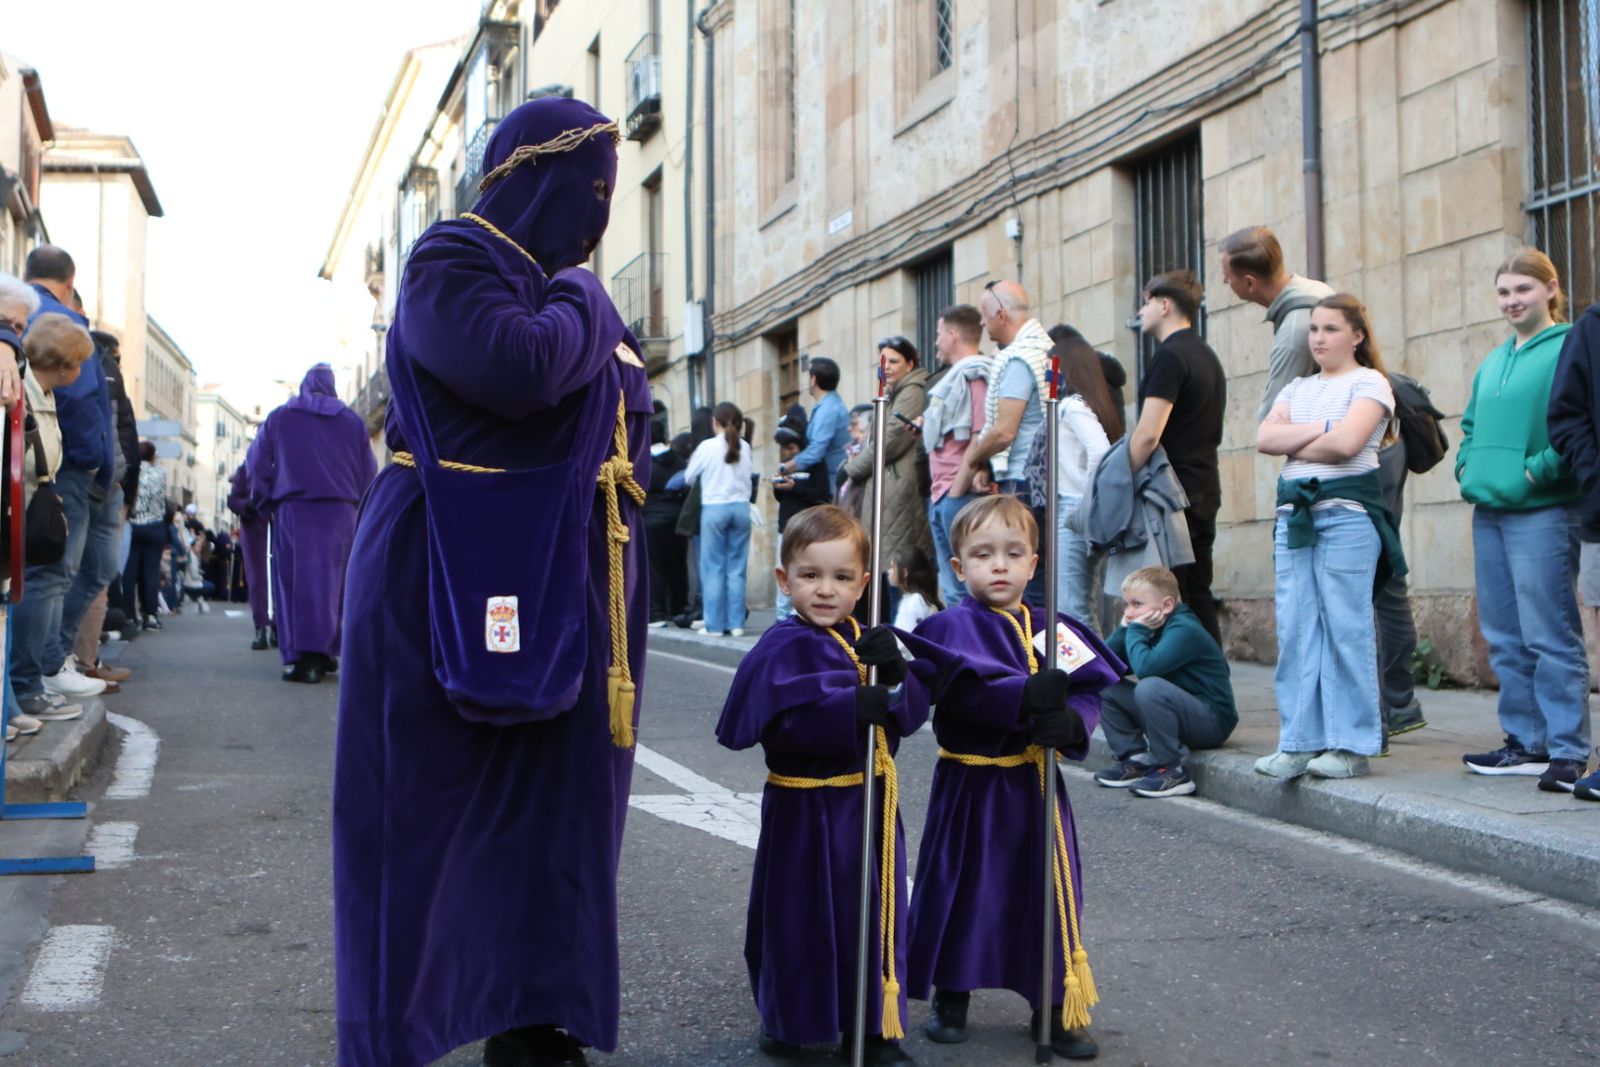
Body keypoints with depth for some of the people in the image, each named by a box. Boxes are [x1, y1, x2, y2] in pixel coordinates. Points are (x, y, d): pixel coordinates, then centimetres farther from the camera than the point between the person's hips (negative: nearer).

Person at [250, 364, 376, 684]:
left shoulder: (279, 418, 7)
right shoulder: (352, 421, 8)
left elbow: (257, 462, 8)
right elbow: (369, 471, 9)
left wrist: (267, 501, 18)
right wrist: (355, 500, 22)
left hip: (293, 510, -1)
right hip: (340, 512, 1)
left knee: (294, 582, 0)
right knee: (330, 580, 4)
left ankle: (296, 656, -7)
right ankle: (323, 654, -1)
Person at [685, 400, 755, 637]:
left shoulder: (707, 446, -4)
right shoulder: (744, 447, 5)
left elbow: (689, 478, 5)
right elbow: (750, 474, 12)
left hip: (714, 508, -3)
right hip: (741, 506, 3)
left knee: (713, 568, 2)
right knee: (737, 568, 6)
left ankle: (716, 625, 1)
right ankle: (736, 623, 4)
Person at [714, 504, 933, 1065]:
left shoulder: (868, 640, 8)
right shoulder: (783, 647, -11)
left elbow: (912, 711, -1)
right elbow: (783, 718, -28)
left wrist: (895, 672, -20)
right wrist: (852, 709, -32)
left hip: (869, 803, 6)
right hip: (806, 810, -6)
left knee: (874, 912, 11)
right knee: (802, 914, 4)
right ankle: (787, 1022, 25)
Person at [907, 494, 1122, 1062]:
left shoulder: (1053, 629, 5)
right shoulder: (954, 626, -7)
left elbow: (1091, 691, -3)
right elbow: (969, 688, -24)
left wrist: (1071, 722, -23)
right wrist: (1029, 698, -36)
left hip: (1036, 785, 3)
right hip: (970, 786, -3)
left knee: (1049, 889, 8)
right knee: (963, 885, 6)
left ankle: (1056, 1005, 23)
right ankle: (950, 997, 25)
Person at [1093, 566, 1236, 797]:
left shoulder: (1184, 630, -20)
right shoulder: (1148, 627, 6)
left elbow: (1145, 667, -36)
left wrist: (1136, 630, -20)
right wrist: (1125, 629, -10)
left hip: (1213, 721, -9)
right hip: (1181, 715, 9)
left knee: (1150, 687, -35)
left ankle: (1170, 771, -21)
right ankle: (1134, 759, 4)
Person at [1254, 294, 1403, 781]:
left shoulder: (1369, 383, 2)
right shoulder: (1297, 389, 21)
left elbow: (1345, 443, -14)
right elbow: (1265, 438, 5)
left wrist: (1293, 446, 0)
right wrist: (1321, 429, -5)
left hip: (1347, 509, -6)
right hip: (1295, 511, 6)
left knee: (1347, 627, -7)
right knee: (1295, 628, 2)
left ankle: (1351, 745, -2)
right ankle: (1300, 742, 6)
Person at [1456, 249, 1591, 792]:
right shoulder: (1492, 362, 19)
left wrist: (1539, 470, -18)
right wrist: (1467, 467, 11)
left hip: (1542, 513, -8)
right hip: (1489, 513, 8)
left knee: (1551, 638, -7)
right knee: (1504, 638, 11)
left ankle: (1567, 751, -2)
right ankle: (1526, 742, 19)